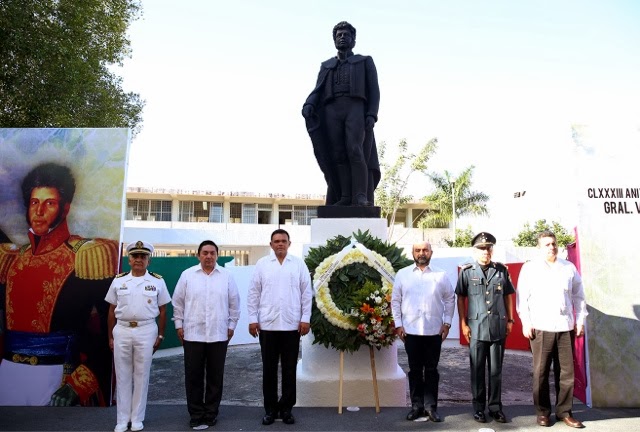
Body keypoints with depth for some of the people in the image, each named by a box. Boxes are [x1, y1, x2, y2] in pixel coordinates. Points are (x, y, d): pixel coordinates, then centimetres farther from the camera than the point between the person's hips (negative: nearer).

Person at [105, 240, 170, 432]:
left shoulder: (157, 281, 0)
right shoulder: (118, 281, 6)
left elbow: (162, 311, 3)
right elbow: (112, 311, 9)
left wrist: (160, 336, 0)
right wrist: (110, 336, 7)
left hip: (146, 331, -2)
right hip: (122, 331, 2)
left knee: (141, 375, 6)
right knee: (122, 376, 8)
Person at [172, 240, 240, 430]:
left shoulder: (227, 276, 2)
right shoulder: (187, 275, 2)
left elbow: (234, 303, 7)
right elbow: (178, 302, 7)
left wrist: (232, 325, 5)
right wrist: (179, 325, 4)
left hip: (218, 335, 1)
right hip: (193, 334, 0)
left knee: (215, 377, 9)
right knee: (193, 376, 5)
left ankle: (211, 413, 23)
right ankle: (196, 415, 19)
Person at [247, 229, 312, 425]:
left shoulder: (299, 264, 3)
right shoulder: (262, 264, 4)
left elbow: (306, 293, 3)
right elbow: (253, 293, 4)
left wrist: (305, 319, -2)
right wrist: (253, 319, -1)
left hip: (292, 325, 0)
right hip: (267, 325, 0)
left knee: (289, 369, 8)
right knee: (269, 369, 9)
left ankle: (286, 408, 21)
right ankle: (270, 408, 22)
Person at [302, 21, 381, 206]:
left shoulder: (365, 61, 22)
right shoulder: (326, 65, 29)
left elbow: (374, 90, 10)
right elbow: (318, 90, 14)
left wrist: (372, 114, -8)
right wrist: (308, 104, -8)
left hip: (356, 109, -3)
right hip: (332, 111, 3)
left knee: (354, 150, -22)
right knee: (338, 155, -10)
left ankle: (361, 197, -24)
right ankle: (346, 198, -13)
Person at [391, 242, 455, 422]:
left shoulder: (440, 275, 3)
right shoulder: (402, 274, 2)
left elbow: (450, 299, 9)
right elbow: (395, 301, 4)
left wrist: (447, 323, 3)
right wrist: (398, 324, -1)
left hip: (434, 331, 0)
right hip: (410, 330, 0)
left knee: (431, 370, 8)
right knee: (415, 370, 9)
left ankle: (431, 406, 19)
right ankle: (416, 405, 21)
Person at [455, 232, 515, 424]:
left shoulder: (502, 270, 4)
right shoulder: (467, 271, -1)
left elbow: (508, 296, 12)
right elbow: (461, 298, 3)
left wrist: (510, 320, 8)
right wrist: (463, 324, -1)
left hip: (498, 328, 2)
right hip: (476, 328, -1)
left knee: (496, 370, 10)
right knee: (477, 370, 7)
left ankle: (495, 407, 23)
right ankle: (478, 408, 19)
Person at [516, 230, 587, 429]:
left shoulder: (569, 267, 9)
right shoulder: (529, 268, 2)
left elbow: (578, 296, 12)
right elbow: (522, 297, -1)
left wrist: (580, 320, 7)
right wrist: (526, 322, -6)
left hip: (565, 327, 3)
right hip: (540, 328, -2)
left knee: (567, 371, 6)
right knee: (541, 372, 3)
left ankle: (564, 412, 18)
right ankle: (543, 412, 15)